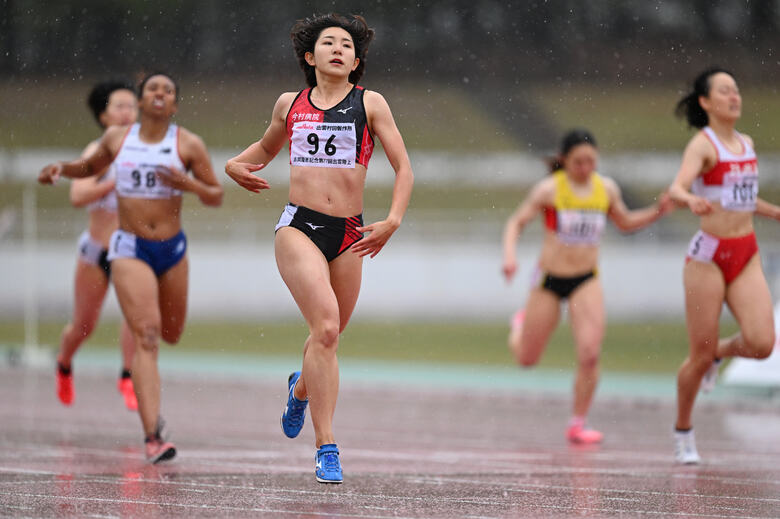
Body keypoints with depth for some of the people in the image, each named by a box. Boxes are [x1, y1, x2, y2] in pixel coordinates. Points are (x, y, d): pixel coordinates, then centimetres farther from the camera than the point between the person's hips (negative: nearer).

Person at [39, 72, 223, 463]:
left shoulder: (188, 145, -2)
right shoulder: (116, 138, 2)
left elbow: (216, 196, 2)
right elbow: (90, 167, 22)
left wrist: (188, 184, -18)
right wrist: (62, 168, 3)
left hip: (172, 249, 2)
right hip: (129, 249, -2)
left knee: (170, 335, 15)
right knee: (145, 337, -16)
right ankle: (153, 436, -23)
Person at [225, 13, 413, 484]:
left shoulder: (370, 104, 6)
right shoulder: (290, 104, 12)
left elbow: (404, 169, 4)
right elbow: (267, 147, 32)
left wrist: (392, 222, -10)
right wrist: (235, 165, 11)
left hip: (349, 234, 1)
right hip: (299, 227, -1)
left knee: (329, 336, 10)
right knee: (326, 326, -22)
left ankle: (302, 388, 49)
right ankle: (326, 446, -20)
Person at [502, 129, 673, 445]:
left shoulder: (606, 188, 1)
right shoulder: (550, 189, -9)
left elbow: (625, 223, 19)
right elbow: (516, 223, -5)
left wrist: (657, 212, 3)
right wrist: (509, 255, -23)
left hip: (587, 280, 2)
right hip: (549, 279, -2)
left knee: (590, 354, -17)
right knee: (527, 360, 10)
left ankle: (577, 424, -3)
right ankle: (521, 324, 48)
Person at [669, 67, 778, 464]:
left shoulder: (746, 144, 12)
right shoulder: (702, 144, -10)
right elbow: (677, 188, -27)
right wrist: (692, 201, -47)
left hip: (747, 257, 6)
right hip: (708, 256, -5)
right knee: (700, 355, 0)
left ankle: (719, 353, 22)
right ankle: (683, 431, 21)